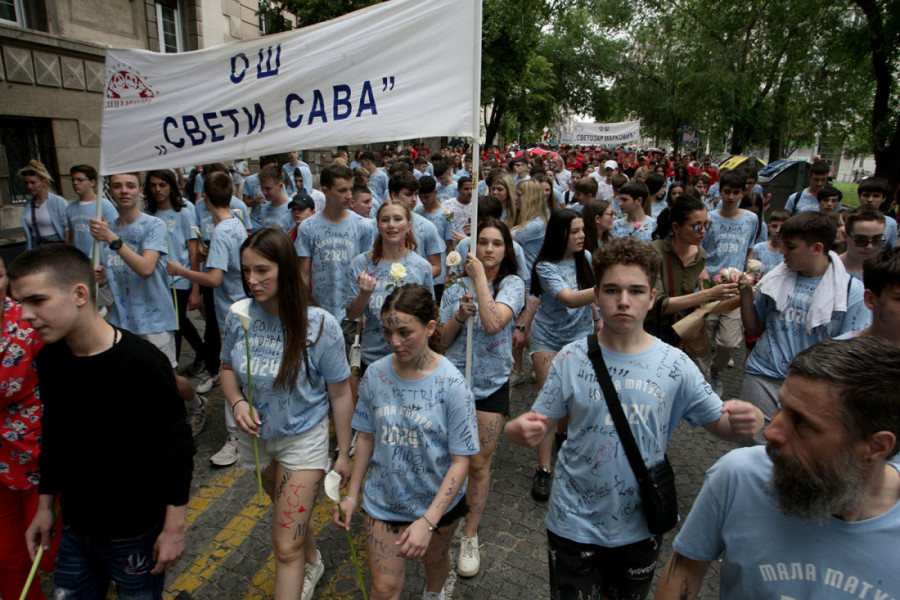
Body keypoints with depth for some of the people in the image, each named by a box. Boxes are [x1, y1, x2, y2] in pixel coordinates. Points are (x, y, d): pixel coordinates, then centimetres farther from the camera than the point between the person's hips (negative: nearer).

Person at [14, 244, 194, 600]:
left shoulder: (142, 363, -26)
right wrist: (45, 506, 16)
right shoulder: (49, 359, -4)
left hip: (136, 532, -6)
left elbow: (176, 448, -19)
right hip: (75, 527, 6)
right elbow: (52, 436, 10)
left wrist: (174, 527, -14)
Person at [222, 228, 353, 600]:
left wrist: (344, 454, -8)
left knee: (285, 546, -4)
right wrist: (237, 402, -16)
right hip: (257, 434, 5)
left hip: (303, 438, -5)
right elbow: (228, 368, 6)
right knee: (290, 514, 29)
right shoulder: (240, 316, -13)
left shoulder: (320, 325, -22)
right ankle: (312, 562, 58)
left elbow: (340, 394, -14)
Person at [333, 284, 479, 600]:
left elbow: (460, 461, -20)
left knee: (433, 557, 26)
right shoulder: (375, 375, -13)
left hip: (437, 501, -1)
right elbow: (366, 437, 1)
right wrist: (351, 494, 4)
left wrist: (428, 522, -25)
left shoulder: (451, 384, -23)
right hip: (383, 499, 1)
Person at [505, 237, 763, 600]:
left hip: (640, 525, 2)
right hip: (575, 523, -1)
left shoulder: (674, 365, -10)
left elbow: (721, 425, -5)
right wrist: (520, 430, -33)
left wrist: (746, 421, -28)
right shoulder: (571, 360, -12)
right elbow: (540, 424, -10)